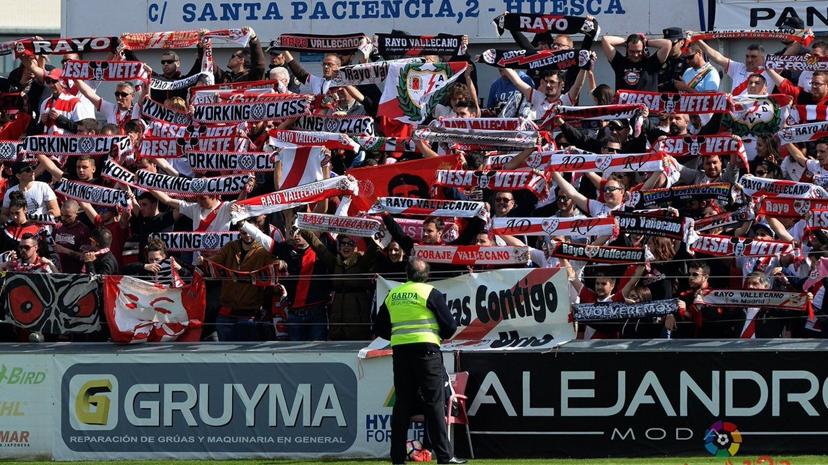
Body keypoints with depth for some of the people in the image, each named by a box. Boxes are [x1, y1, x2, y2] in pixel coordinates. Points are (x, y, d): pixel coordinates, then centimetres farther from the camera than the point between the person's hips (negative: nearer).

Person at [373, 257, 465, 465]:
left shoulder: (393, 295, 12)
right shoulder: (431, 294, -2)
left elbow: (379, 328, 17)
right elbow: (450, 326, -3)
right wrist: (441, 335, 16)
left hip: (400, 352, 4)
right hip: (426, 349, -4)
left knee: (402, 403, 9)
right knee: (434, 403, -4)